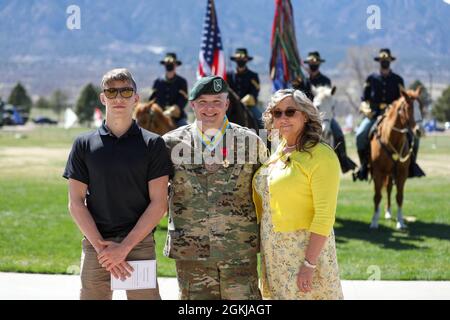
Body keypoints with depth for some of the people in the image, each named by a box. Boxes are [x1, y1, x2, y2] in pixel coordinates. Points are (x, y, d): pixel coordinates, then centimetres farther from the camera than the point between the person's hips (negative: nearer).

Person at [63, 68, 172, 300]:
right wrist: (100, 246, -8)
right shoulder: (84, 144, 7)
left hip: (140, 244, -1)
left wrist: (125, 247, -10)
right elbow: (76, 202, 4)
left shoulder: (153, 144, 2)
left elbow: (159, 203, -3)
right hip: (95, 246, 2)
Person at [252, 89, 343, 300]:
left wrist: (309, 264, -22)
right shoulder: (278, 153, 10)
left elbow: (325, 215, -18)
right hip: (275, 253, 7)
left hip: (307, 249, -7)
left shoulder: (321, 156, -13)